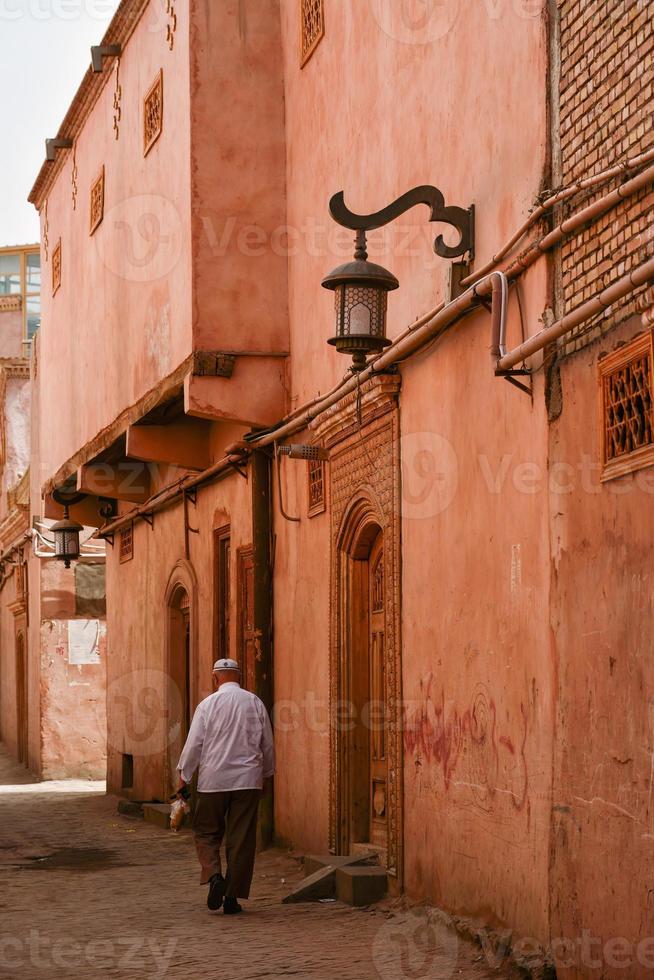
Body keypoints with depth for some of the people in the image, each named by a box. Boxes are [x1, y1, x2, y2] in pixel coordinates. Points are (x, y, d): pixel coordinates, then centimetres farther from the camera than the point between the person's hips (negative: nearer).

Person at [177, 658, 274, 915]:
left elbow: (194, 744, -3)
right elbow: (268, 744, 10)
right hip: (248, 780, 2)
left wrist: (184, 778, 6)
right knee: (241, 839, 5)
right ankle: (232, 897, 5)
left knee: (207, 833, 12)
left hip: (213, 780, -2)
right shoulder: (255, 703, 4)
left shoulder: (208, 704, -3)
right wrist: (266, 773, 24)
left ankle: (214, 875, -12)